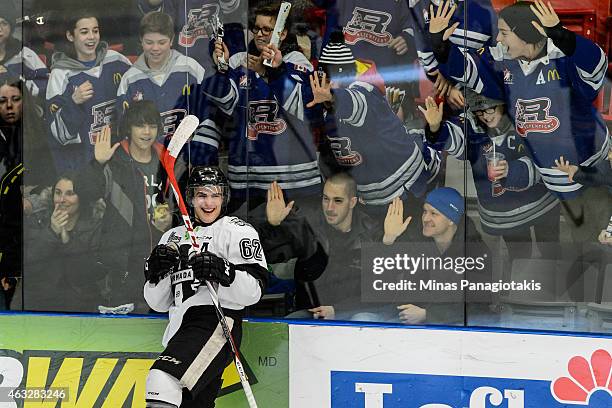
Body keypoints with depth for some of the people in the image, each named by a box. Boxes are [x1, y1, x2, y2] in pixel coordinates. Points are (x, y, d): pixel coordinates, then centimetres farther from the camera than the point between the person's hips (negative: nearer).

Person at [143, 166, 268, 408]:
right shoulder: (173, 237, 21)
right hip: (180, 329, 8)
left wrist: (222, 272, -24)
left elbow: (252, 292, -8)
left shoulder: (238, 231, 2)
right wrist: (156, 272, -1)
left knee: (163, 380, -29)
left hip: (216, 323, -8)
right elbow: (159, 304, 18)